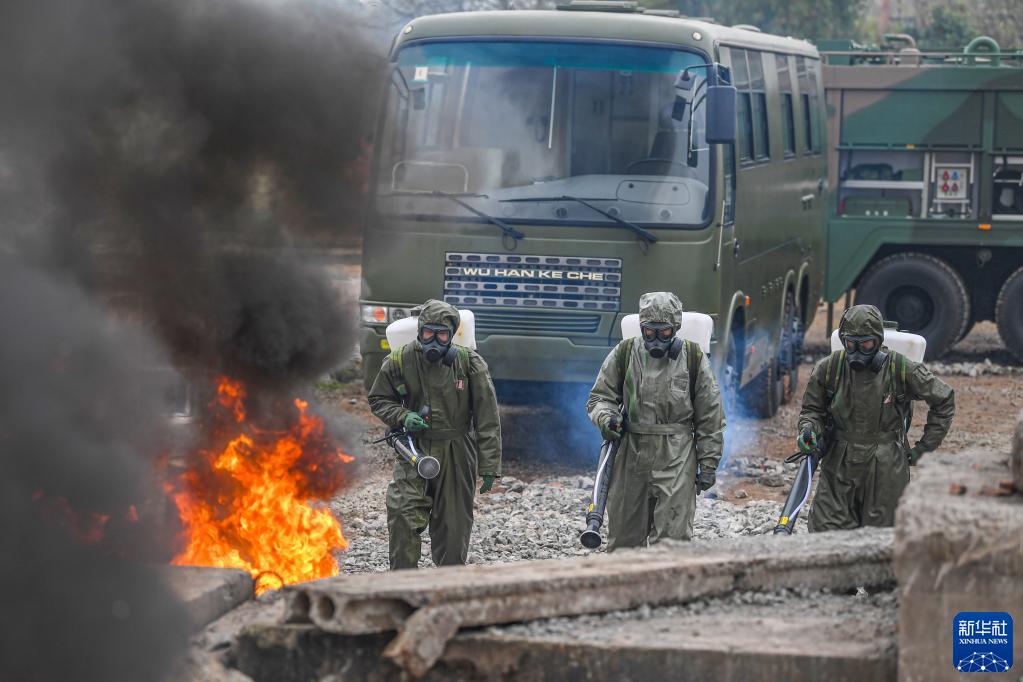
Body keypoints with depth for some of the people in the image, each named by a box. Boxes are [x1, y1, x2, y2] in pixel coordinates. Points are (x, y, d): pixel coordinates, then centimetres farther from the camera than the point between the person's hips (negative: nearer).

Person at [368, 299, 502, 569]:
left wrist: (489, 466, -8)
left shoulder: (470, 363, -7)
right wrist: (403, 416, -10)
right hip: (415, 451, 0)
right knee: (403, 516, -17)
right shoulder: (399, 361, -4)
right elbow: (378, 400, 11)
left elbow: (487, 418, -5)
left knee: (453, 527, 6)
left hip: (457, 455, 0)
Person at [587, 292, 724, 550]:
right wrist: (606, 417, -13)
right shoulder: (625, 353, 5)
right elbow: (600, 396, 11)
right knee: (623, 535, 8)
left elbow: (710, 416, 5)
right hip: (631, 452, 2)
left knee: (672, 536, -9)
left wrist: (708, 463, 3)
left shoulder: (693, 357, 2)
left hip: (676, 458, -2)